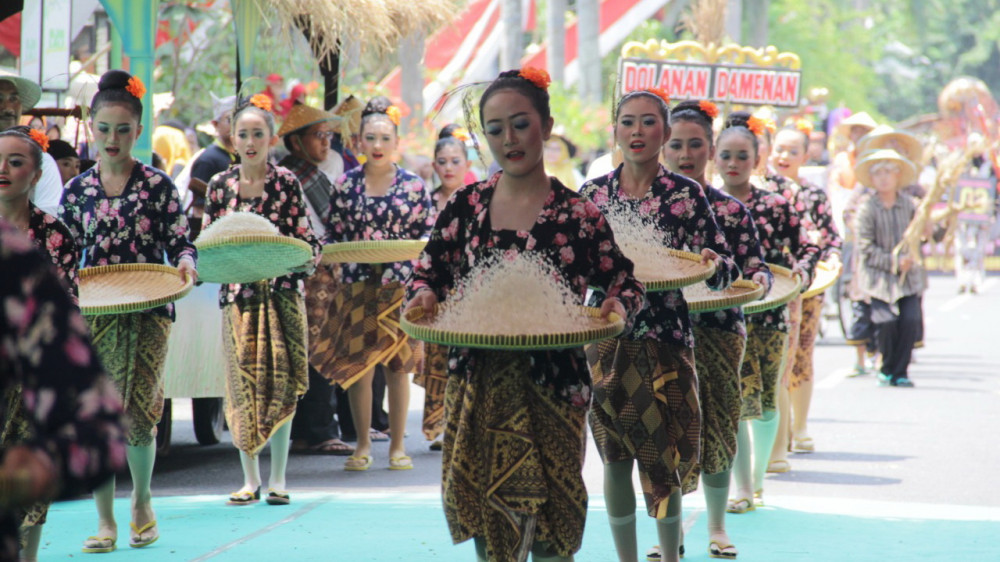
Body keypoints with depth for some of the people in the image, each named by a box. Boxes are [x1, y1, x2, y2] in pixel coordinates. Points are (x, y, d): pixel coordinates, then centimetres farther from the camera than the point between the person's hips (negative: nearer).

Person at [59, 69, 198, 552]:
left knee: (137, 412, -5)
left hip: (148, 313, -2)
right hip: (94, 313, 2)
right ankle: (105, 521, 8)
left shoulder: (157, 185, 0)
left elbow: (179, 242, 1)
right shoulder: (77, 191, 7)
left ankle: (142, 499, 23)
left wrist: (186, 263, -19)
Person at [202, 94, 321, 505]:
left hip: (280, 292, -2)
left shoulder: (286, 183, 0)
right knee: (242, 383, 0)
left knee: (280, 380, -2)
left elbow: (306, 239, 1)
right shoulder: (219, 186, 6)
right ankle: (250, 478, 9)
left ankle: (278, 477, 6)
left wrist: (308, 257, -19)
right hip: (237, 294, 2)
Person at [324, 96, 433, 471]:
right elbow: (332, 235, 9)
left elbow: (428, 235, 5)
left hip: (400, 286, -1)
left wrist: (408, 257, -12)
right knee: (357, 365, -2)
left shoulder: (413, 186, 3)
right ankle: (362, 446, 8)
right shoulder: (345, 185, 5)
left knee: (398, 366, 3)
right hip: (357, 285, 1)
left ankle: (397, 446, 11)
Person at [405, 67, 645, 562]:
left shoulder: (577, 215, -3)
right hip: (476, 387, 3)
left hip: (551, 389, -3)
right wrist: (423, 294, -11)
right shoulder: (466, 206, 5)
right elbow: (429, 271, 11)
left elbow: (624, 283, 2)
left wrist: (617, 307, -20)